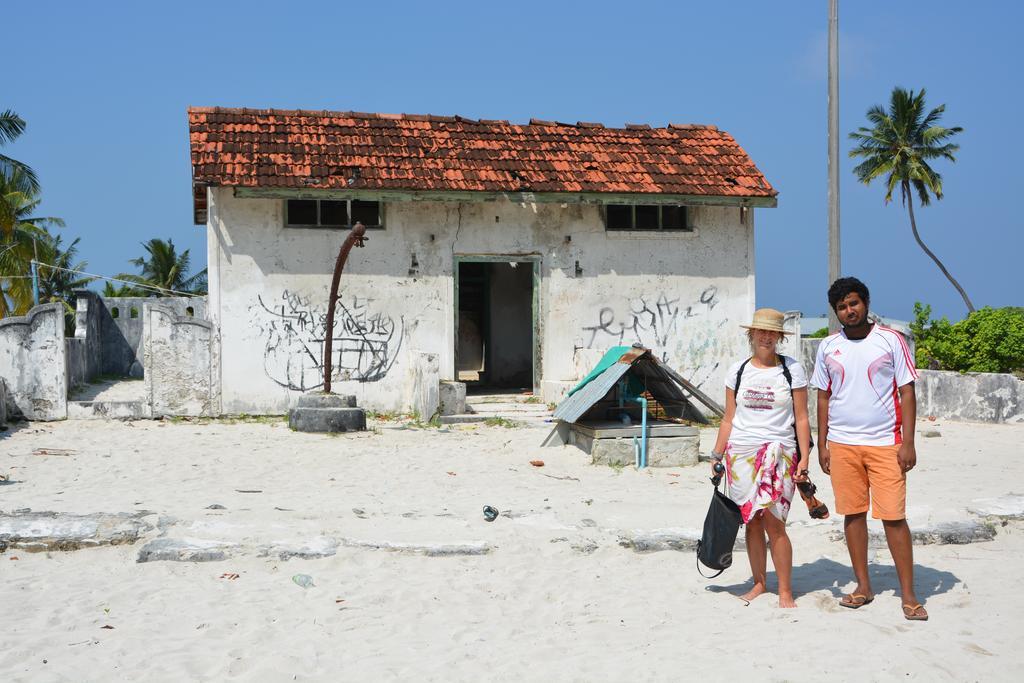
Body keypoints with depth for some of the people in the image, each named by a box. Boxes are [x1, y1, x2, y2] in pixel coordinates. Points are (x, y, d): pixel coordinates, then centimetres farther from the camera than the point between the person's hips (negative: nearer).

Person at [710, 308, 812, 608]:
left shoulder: (792, 370, 3)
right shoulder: (738, 370, 9)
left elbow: (801, 418, 3)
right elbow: (728, 418, 13)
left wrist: (804, 459, -4)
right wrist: (717, 455, 10)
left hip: (778, 452, -3)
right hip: (741, 452, 3)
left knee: (773, 522, -10)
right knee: (751, 522, 5)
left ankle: (785, 592, 1)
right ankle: (759, 583, 19)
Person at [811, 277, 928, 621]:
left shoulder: (891, 340, -1)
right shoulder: (828, 347, 8)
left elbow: (907, 392, -1)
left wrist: (908, 443, -7)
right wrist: (822, 444, 8)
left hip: (885, 443, -3)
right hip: (842, 444, 3)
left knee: (893, 517, -6)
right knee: (853, 514, 7)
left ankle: (908, 595, 3)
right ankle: (863, 586, 19)